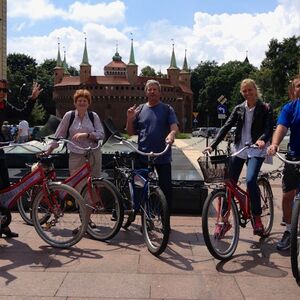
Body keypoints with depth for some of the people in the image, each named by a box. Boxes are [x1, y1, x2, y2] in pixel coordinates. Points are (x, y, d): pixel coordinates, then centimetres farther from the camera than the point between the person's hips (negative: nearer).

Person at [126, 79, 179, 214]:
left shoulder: (167, 109, 6)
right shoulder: (139, 109, 10)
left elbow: (174, 126, -8)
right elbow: (130, 132, 12)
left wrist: (172, 133, -30)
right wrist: (130, 119, -6)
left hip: (163, 157, -2)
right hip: (143, 156, 2)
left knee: (166, 188, 0)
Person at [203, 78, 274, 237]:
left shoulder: (265, 109, 1)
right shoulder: (238, 109, 10)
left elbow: (269, 128, -11)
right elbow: (226, 127, 3)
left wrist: (262, 139, -33)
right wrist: (212, 145, -9)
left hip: (256, 150, -4)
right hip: (238, 149, 4)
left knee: (250, 180, -25)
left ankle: (257, 218, -9)